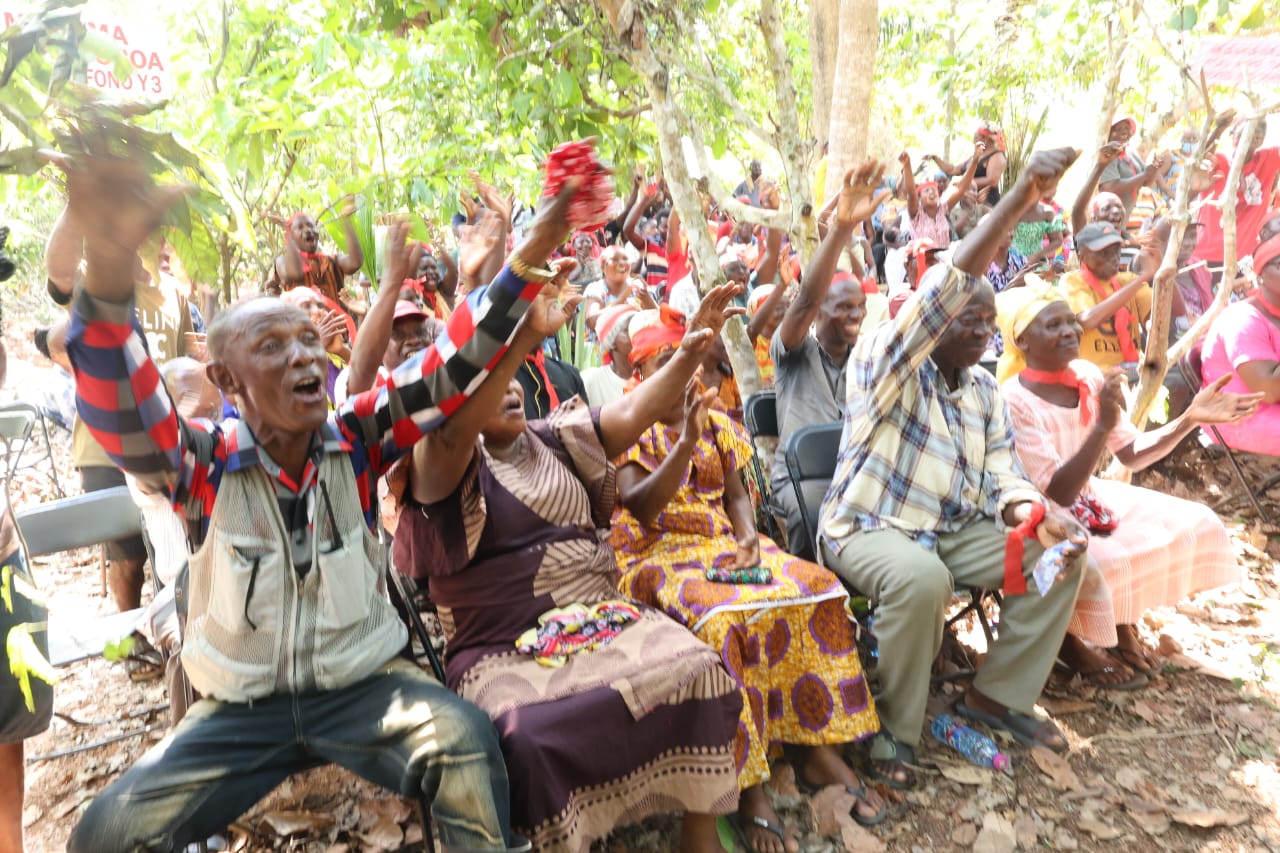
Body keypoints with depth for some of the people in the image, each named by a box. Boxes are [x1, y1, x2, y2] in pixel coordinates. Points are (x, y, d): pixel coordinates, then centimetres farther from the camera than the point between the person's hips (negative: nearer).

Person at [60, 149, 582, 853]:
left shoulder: (354, 439, -7)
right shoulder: (205, 463, -11)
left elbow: (448, 368, -16)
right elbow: (120, 410, -30)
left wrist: (526, 260, -29)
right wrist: (109, 268, -50)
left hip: (362, 681, 0)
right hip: (242, 705, 1)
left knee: (465, 741, -26)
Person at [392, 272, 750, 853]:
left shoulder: (557, 440, 15)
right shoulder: (443, 464, -2)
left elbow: (632, 414, 7)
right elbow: (453, 429, -25)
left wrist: (690, 353, -8)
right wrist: (525, 335, -35)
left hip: (601, 617, 5)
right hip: (505, 647, -4)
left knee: (696, 672, -20)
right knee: (529, 735, -34)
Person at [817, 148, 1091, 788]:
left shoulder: (984, 391, 14)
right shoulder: (886, 362, -9)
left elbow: (1001, 473, 7)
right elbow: (943, 291, -24)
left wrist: (1034, 514, -16)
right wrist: (1020, 198, -26)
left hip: (955, 530, 8)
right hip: (869, 526, -7)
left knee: (1059, 553, -4)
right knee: (921, 579, -37)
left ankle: (998, 694, 9)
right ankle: (894, 728, -15)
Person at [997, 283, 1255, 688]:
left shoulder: (1089, 376, -5)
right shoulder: (1013, 402, -26)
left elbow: (1132, 455, 3)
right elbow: (1057, 494, -28)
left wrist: (1189, 419, -11)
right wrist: (1101, 426, -38)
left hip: (1089, 498, 8)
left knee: (1194, 524, 3)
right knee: (1105, 565, -32)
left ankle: (1124, 628, 20)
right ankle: (1069, 643, 3)